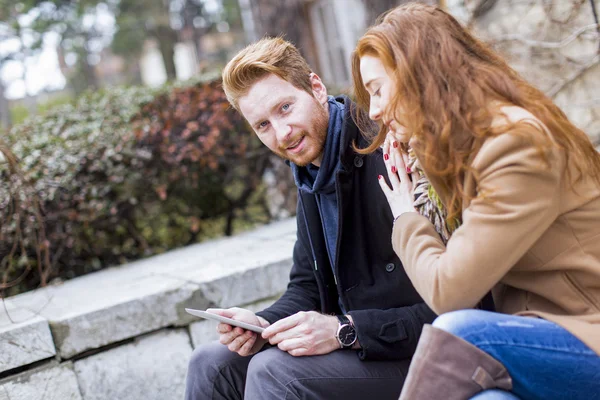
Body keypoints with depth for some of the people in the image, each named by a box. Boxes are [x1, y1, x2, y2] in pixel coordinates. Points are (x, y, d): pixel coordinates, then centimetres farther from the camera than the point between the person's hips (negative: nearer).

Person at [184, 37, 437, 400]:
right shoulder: (312, 178, 8)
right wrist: (264, 325, -6)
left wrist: (346, 330, -26)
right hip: (351, 342, 8)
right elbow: (308, 285, 15)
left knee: (275, 371, -26)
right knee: (213, 363, 3)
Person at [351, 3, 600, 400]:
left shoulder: (519, 142, -17)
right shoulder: (462, 147, 11)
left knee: (459, 334, -30)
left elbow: (448, 291, -20)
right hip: (540, 333, 7)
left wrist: (406, 218, -1)